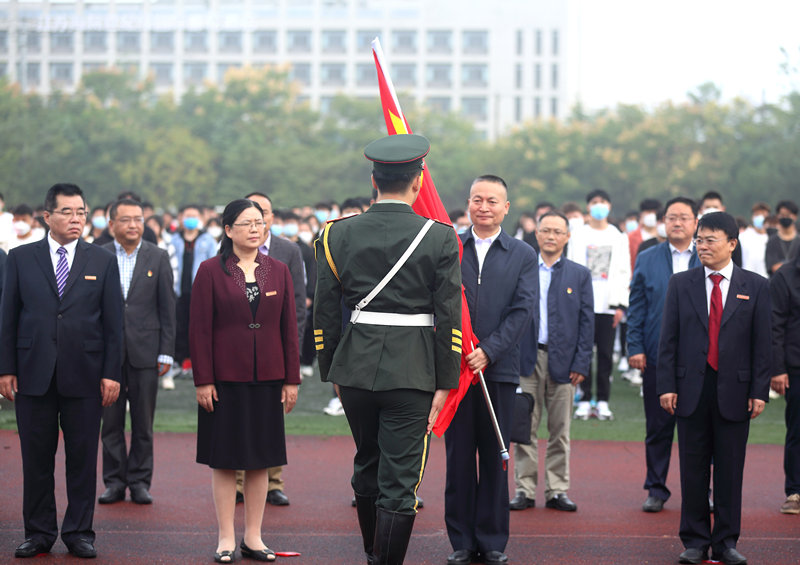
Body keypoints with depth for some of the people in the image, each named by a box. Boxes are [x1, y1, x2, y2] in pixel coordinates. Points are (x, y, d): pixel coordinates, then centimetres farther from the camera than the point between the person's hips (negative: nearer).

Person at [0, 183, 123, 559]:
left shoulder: (103, 262, 6)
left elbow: (113, 322, 4)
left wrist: (111, 373, -2)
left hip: (84, 375, 0)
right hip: (33, 374, 0)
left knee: (82, 457, 4)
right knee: (36, 457, 5)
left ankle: (79, 532, 13)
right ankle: (39, 533, 14)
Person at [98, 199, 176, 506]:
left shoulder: (158, 257, 4)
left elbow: (167, 307, 4)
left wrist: (166, 352, -1)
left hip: (145, 350, 0)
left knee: (143, 422, 3)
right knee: (111, 420, 4)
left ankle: (140, 481, 11)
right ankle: (114, 481, 12)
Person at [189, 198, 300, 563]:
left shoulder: (278, 271, 7)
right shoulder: (210, 271, -2)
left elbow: (289, 328, 8)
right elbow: (199, 330, -4)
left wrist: (291, 379, 4)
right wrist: (203, 380, -9)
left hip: (267, 379, 3)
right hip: (225, 379, -3)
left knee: (260, 458, 7)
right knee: (224, 458, 2)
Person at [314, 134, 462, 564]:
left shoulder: (338, 235, 1)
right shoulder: (439, 239, -6)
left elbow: (325, 314, 4)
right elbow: (449, 318, -6)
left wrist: (331, 372, 14)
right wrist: (444, 383, 0)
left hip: (355, 367, 4)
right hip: (412, 369, -4)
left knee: (367, 465, 22)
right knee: (399, 481, -1)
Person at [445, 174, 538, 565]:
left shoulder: (523, 255, 7)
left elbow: (523, 310, -2)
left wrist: (489, 350, -13)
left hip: (499, 368, 0)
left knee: (494, 457, 4)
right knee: (458, 456, 3)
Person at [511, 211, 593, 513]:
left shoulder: (579, 274, 7)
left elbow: (586, 321, 5)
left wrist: (581, 363, -3)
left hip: (563, 361, 0)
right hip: (526, 359, 0)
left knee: (560, 430, 4)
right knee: (525, 429, 1)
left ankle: (557, 490, 11)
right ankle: (525, 489, 6)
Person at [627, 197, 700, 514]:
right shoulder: (647, 259, 7)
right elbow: (636, 307, 6)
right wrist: (635, 347, -2)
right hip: (657, 357, 1)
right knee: (658, 427, 6)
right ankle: (656, 490, 15)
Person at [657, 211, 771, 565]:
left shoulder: (755, 287, 4)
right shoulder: (680, 284, 6)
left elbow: (762, 343, 2)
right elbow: (668, 339, 4)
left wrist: (759, 390, -5)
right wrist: (666, 385, -4)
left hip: (734, 391, -1)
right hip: (692, 389, 1)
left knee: (730, 470, 3)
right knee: (693, 470, 4)